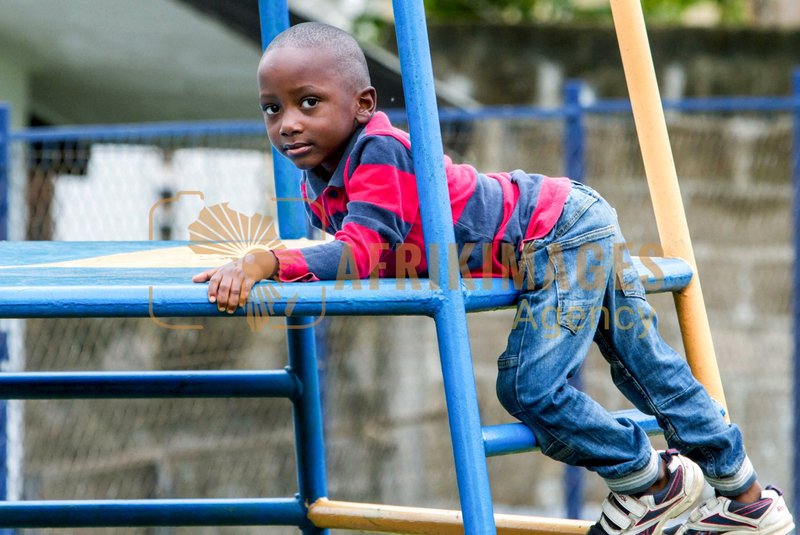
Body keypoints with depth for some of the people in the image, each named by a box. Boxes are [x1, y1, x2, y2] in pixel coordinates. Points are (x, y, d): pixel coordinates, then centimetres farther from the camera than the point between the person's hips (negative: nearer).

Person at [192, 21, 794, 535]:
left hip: (559, 232, -10)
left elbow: (362, 253, -38)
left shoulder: (379, 150, -28)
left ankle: (650, 479, 10)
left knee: (531, 387, -15)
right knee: (647, 368, 17)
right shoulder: (316, 185, 0)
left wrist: (266, 262, -46)